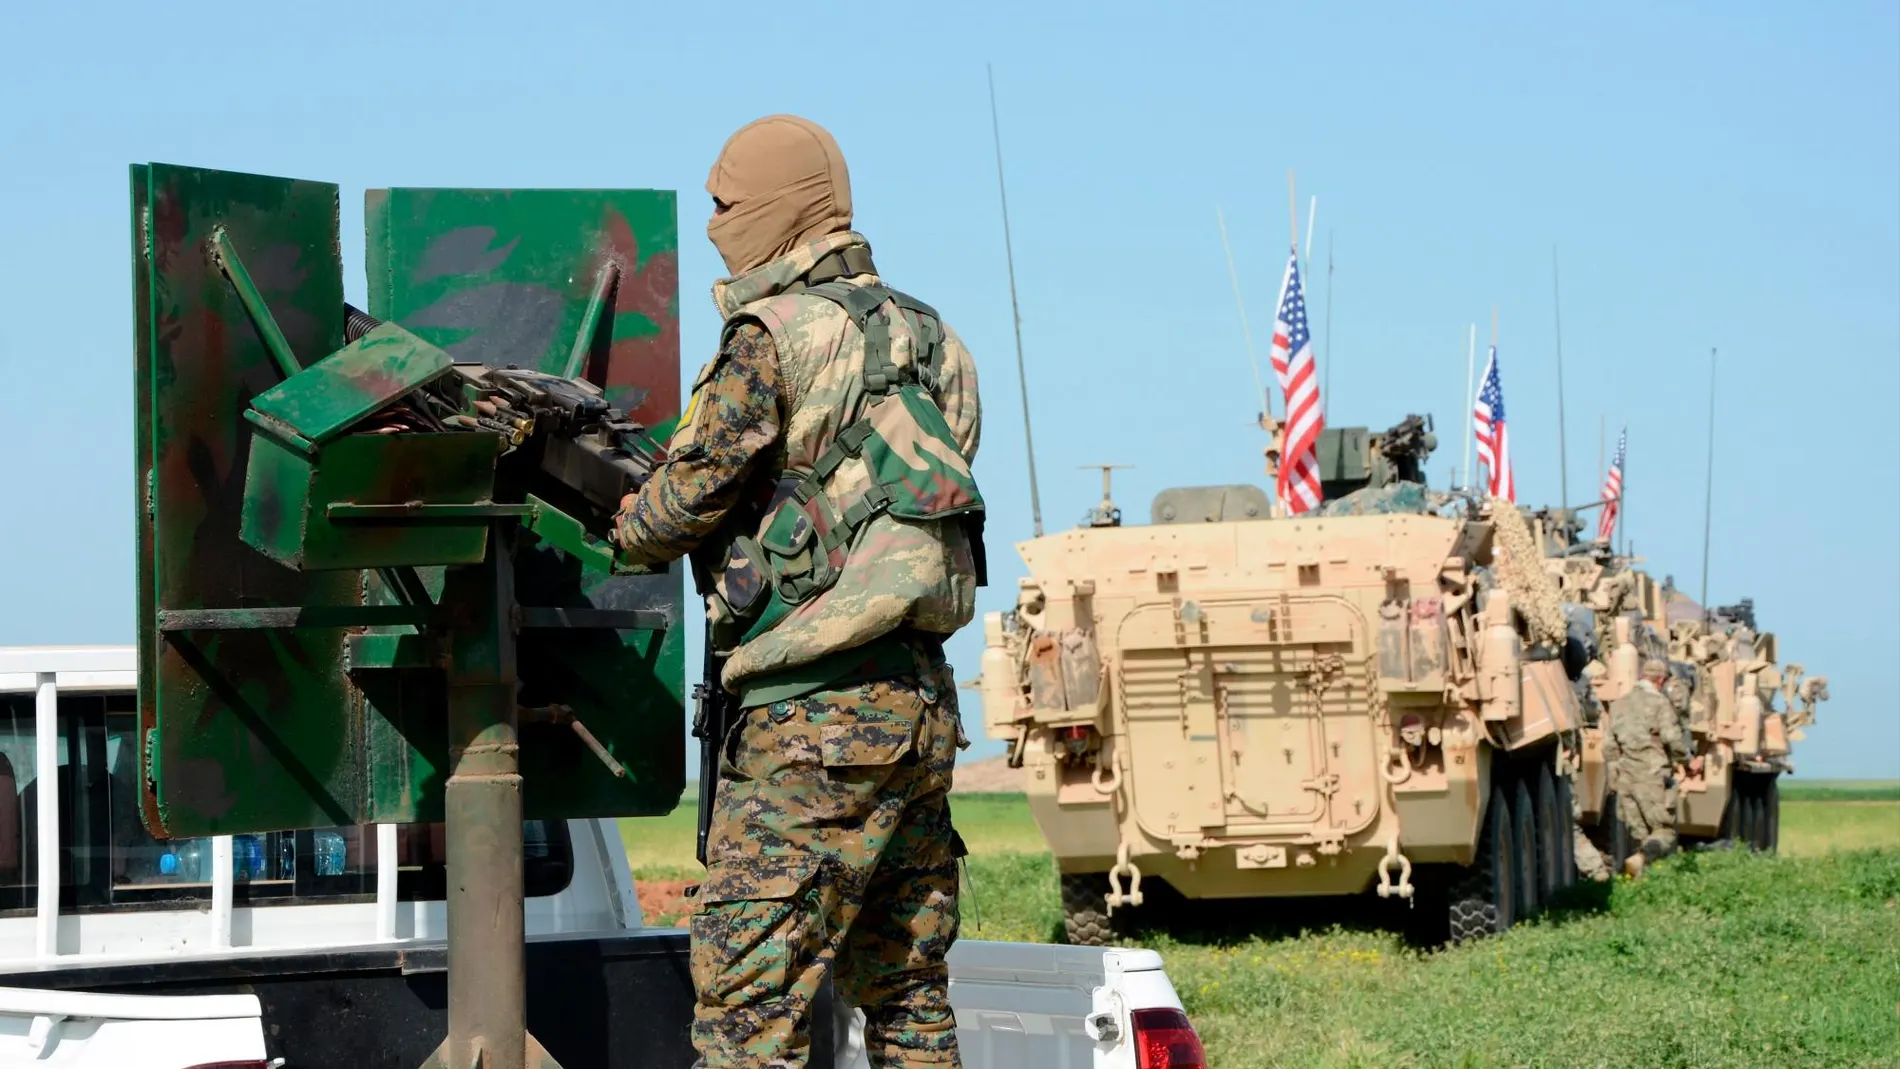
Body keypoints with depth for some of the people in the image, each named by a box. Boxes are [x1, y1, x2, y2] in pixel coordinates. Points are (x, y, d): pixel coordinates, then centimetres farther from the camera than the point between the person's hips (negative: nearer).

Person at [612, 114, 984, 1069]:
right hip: (923, 704, 8)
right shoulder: (929, 338, 15)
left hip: (812, 711, -8)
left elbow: (694, 492, -7)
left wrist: (630, 527, 15)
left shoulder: (771, 334, -9)